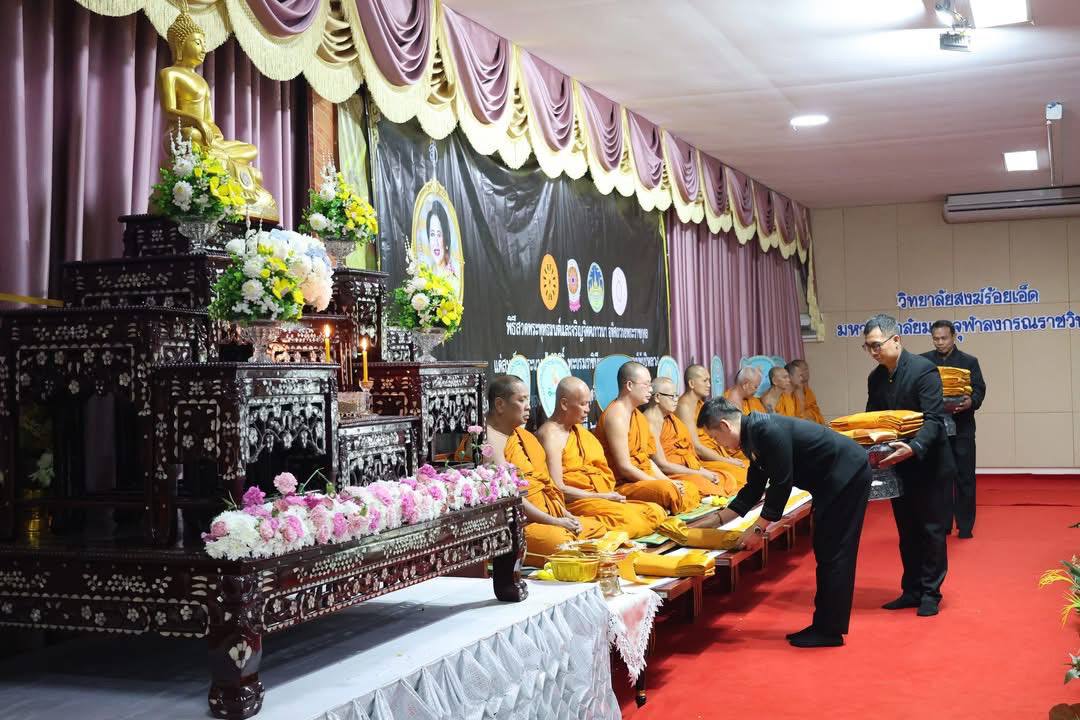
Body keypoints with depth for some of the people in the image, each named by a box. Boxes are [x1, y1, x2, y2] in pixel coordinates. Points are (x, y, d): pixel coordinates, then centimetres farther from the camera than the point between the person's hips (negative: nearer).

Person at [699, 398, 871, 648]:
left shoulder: (767, 431, -23)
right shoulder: (753, 435, 8)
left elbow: (781, 484, -22)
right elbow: (753, 490, 16)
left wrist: (759, 528, -14)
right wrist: (717, 520, 15)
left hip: (847, 475, -10)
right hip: (834, 478, 10)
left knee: (833, 554, -6)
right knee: (826, 553, 12)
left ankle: (829, 631, 1)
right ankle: (825, 625, 17)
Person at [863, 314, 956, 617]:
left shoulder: (923, 369, -17)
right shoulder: (875, 378, 5)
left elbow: (933, 419, -23)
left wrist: (914, 448, -38)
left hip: (927, 464, -6)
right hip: (897, 465, 6)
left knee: (931, 530, 4)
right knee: (907, 532, 13)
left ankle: (930, 593, 13)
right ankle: (912, 591, 22)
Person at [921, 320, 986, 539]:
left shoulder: (969, 361, 4)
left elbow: (979, 389, -2)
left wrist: (971, 402, -23)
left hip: (962, 428, -1)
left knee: (964, 477, 2)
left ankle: (965, 526, 11)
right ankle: (942, 525, 14)